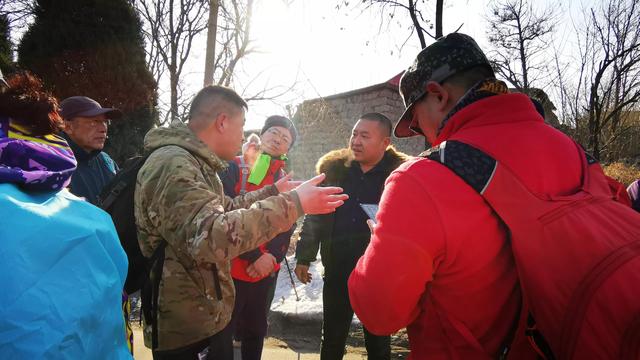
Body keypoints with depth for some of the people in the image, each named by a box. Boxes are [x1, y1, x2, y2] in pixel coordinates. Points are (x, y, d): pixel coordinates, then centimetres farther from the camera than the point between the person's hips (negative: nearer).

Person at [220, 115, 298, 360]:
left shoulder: (285, 180, 10)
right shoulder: (233, 168, -7)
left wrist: (271, 256, -13)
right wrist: (254, 256, -18)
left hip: (267, 271, 5)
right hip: (232, 269, -5)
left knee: (255, 331, 20)